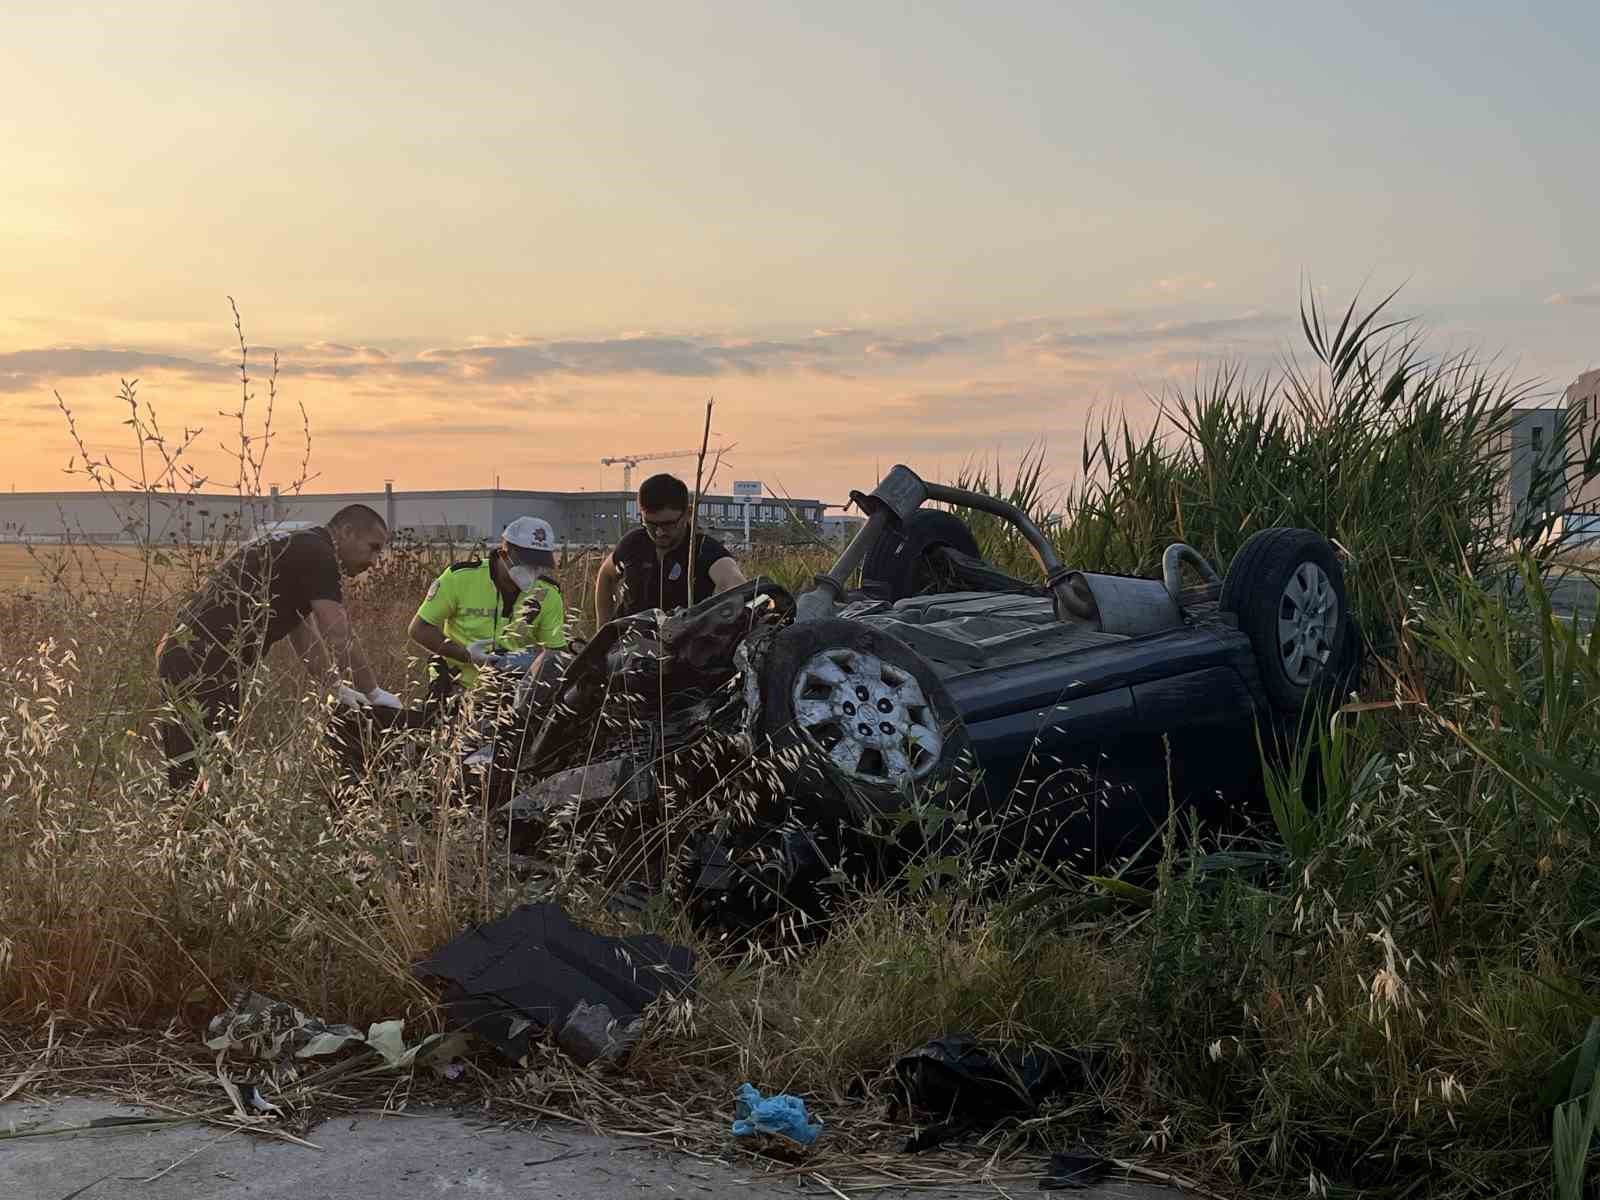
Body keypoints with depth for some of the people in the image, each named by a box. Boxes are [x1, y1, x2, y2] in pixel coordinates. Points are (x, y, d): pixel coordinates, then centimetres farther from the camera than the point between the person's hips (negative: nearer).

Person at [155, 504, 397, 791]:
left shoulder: (297, 549, 20)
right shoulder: (317, 554, -11)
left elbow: (304, 635, 27)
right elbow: (339, 638, -16)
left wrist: (337, 689, 22)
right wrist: (375, 693, -6)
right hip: (203, 664, -10)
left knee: (188, 779, 13)